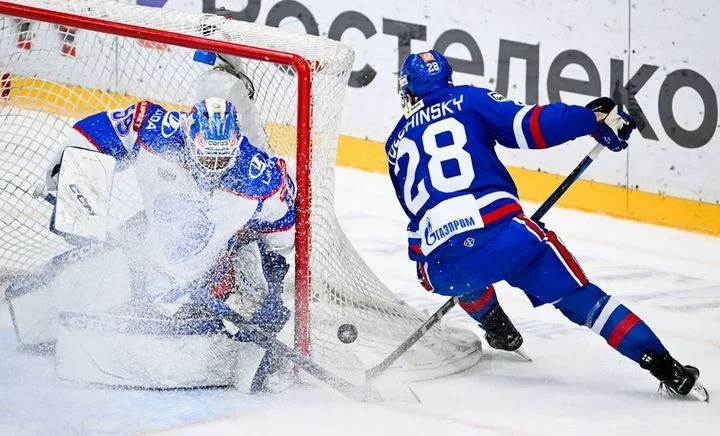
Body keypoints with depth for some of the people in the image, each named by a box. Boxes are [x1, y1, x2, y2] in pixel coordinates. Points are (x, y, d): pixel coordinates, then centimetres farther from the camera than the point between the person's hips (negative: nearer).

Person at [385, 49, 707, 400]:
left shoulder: (397, 142, 24)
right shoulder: (469, 101, 14)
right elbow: (531, 126, -1)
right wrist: (594, 119, 2)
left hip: (443, 265, 2)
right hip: (501, 232, -2)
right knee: (579, 298, 7)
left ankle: (499, 332, 39)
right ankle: (666, 368, -4)